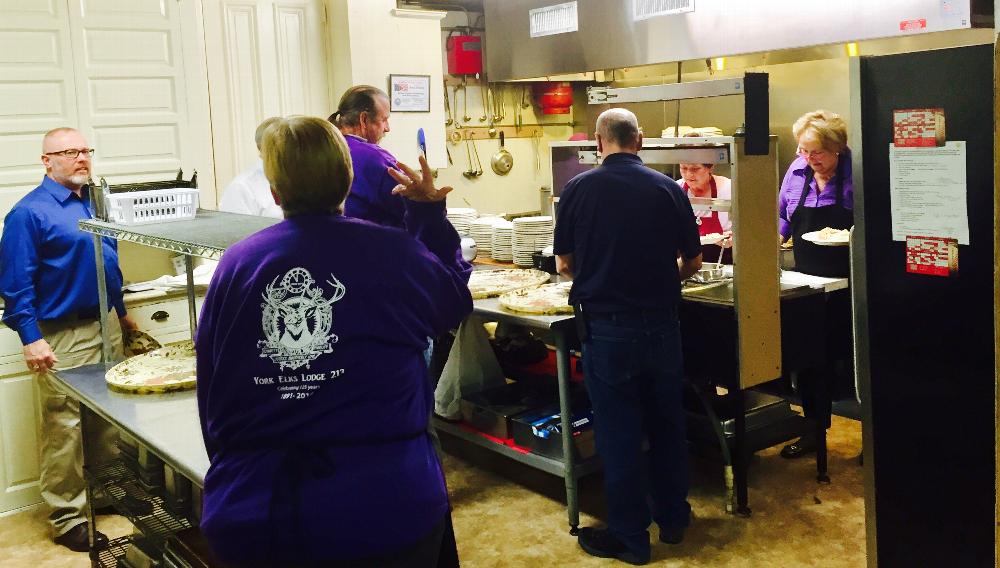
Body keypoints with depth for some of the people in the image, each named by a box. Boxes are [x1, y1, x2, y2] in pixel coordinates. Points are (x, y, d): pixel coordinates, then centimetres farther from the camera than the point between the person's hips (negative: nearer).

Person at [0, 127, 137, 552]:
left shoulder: (93, 203, 12)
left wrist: (120, 312, 23)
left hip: (106, 326, 8)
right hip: (63, 337, -8)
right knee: (64, 429, -3)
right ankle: (67, 519, 7)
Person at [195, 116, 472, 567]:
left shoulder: (235, 263, -3)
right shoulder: (393, 254, -9)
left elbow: (212, 396, 4)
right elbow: (454, 300, 12)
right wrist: (428, 214, 20)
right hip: (383, 511, -1)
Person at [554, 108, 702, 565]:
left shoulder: (579, 189, -7)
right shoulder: (668, 189, -2)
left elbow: (564, 264, 2)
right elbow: (693, 262, 6)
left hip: (605, 327, -2)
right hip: (661, 325, 2)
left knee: (618, 431, 8)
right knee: (667, 424, 18)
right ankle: (673, 518, 33)